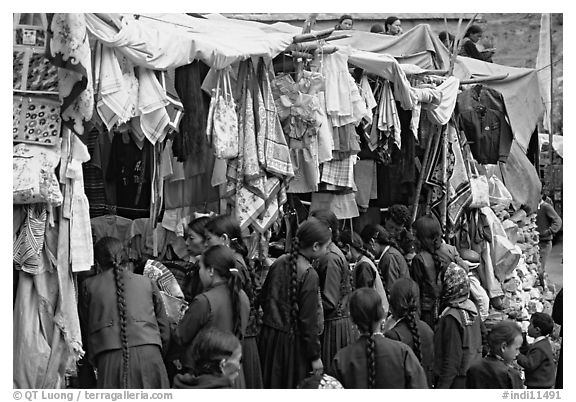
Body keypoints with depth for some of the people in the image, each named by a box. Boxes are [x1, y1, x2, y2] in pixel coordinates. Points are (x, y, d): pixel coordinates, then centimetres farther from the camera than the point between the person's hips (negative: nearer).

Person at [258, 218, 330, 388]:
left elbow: (263, 298, 10)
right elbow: (309, 320, -17)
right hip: (293, 342, -6)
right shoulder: (309, 275, -19)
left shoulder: (279, 263, 0)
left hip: (269, 336, 7)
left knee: (272, 384, 16)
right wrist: (315, 356, -9)